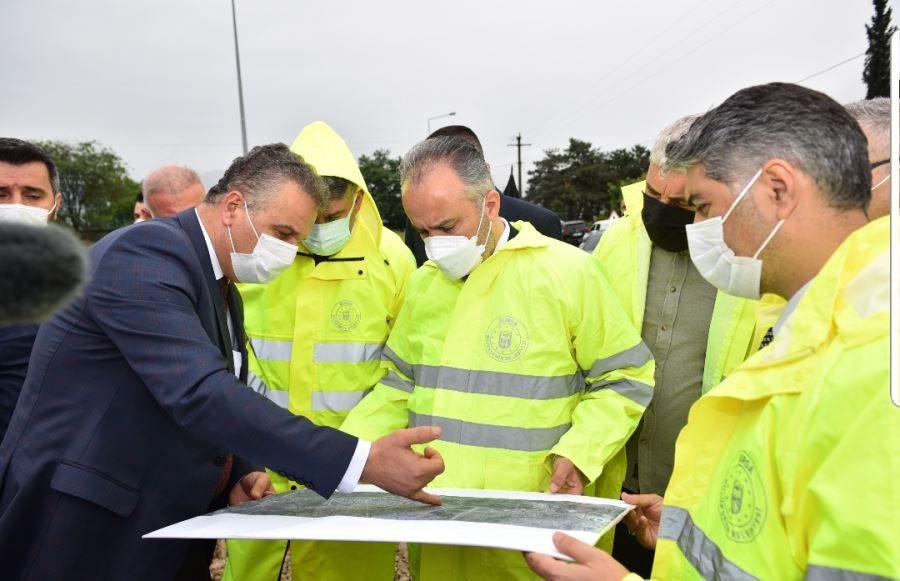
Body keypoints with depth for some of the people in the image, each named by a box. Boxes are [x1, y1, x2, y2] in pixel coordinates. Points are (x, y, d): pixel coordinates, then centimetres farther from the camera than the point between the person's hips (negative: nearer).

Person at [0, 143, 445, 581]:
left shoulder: (224, 291, 9)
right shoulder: (147, 251, -20)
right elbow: (199, 395, -32)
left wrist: (236, 476, -2)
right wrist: (364, 461, -35)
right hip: (83, 532, -8)